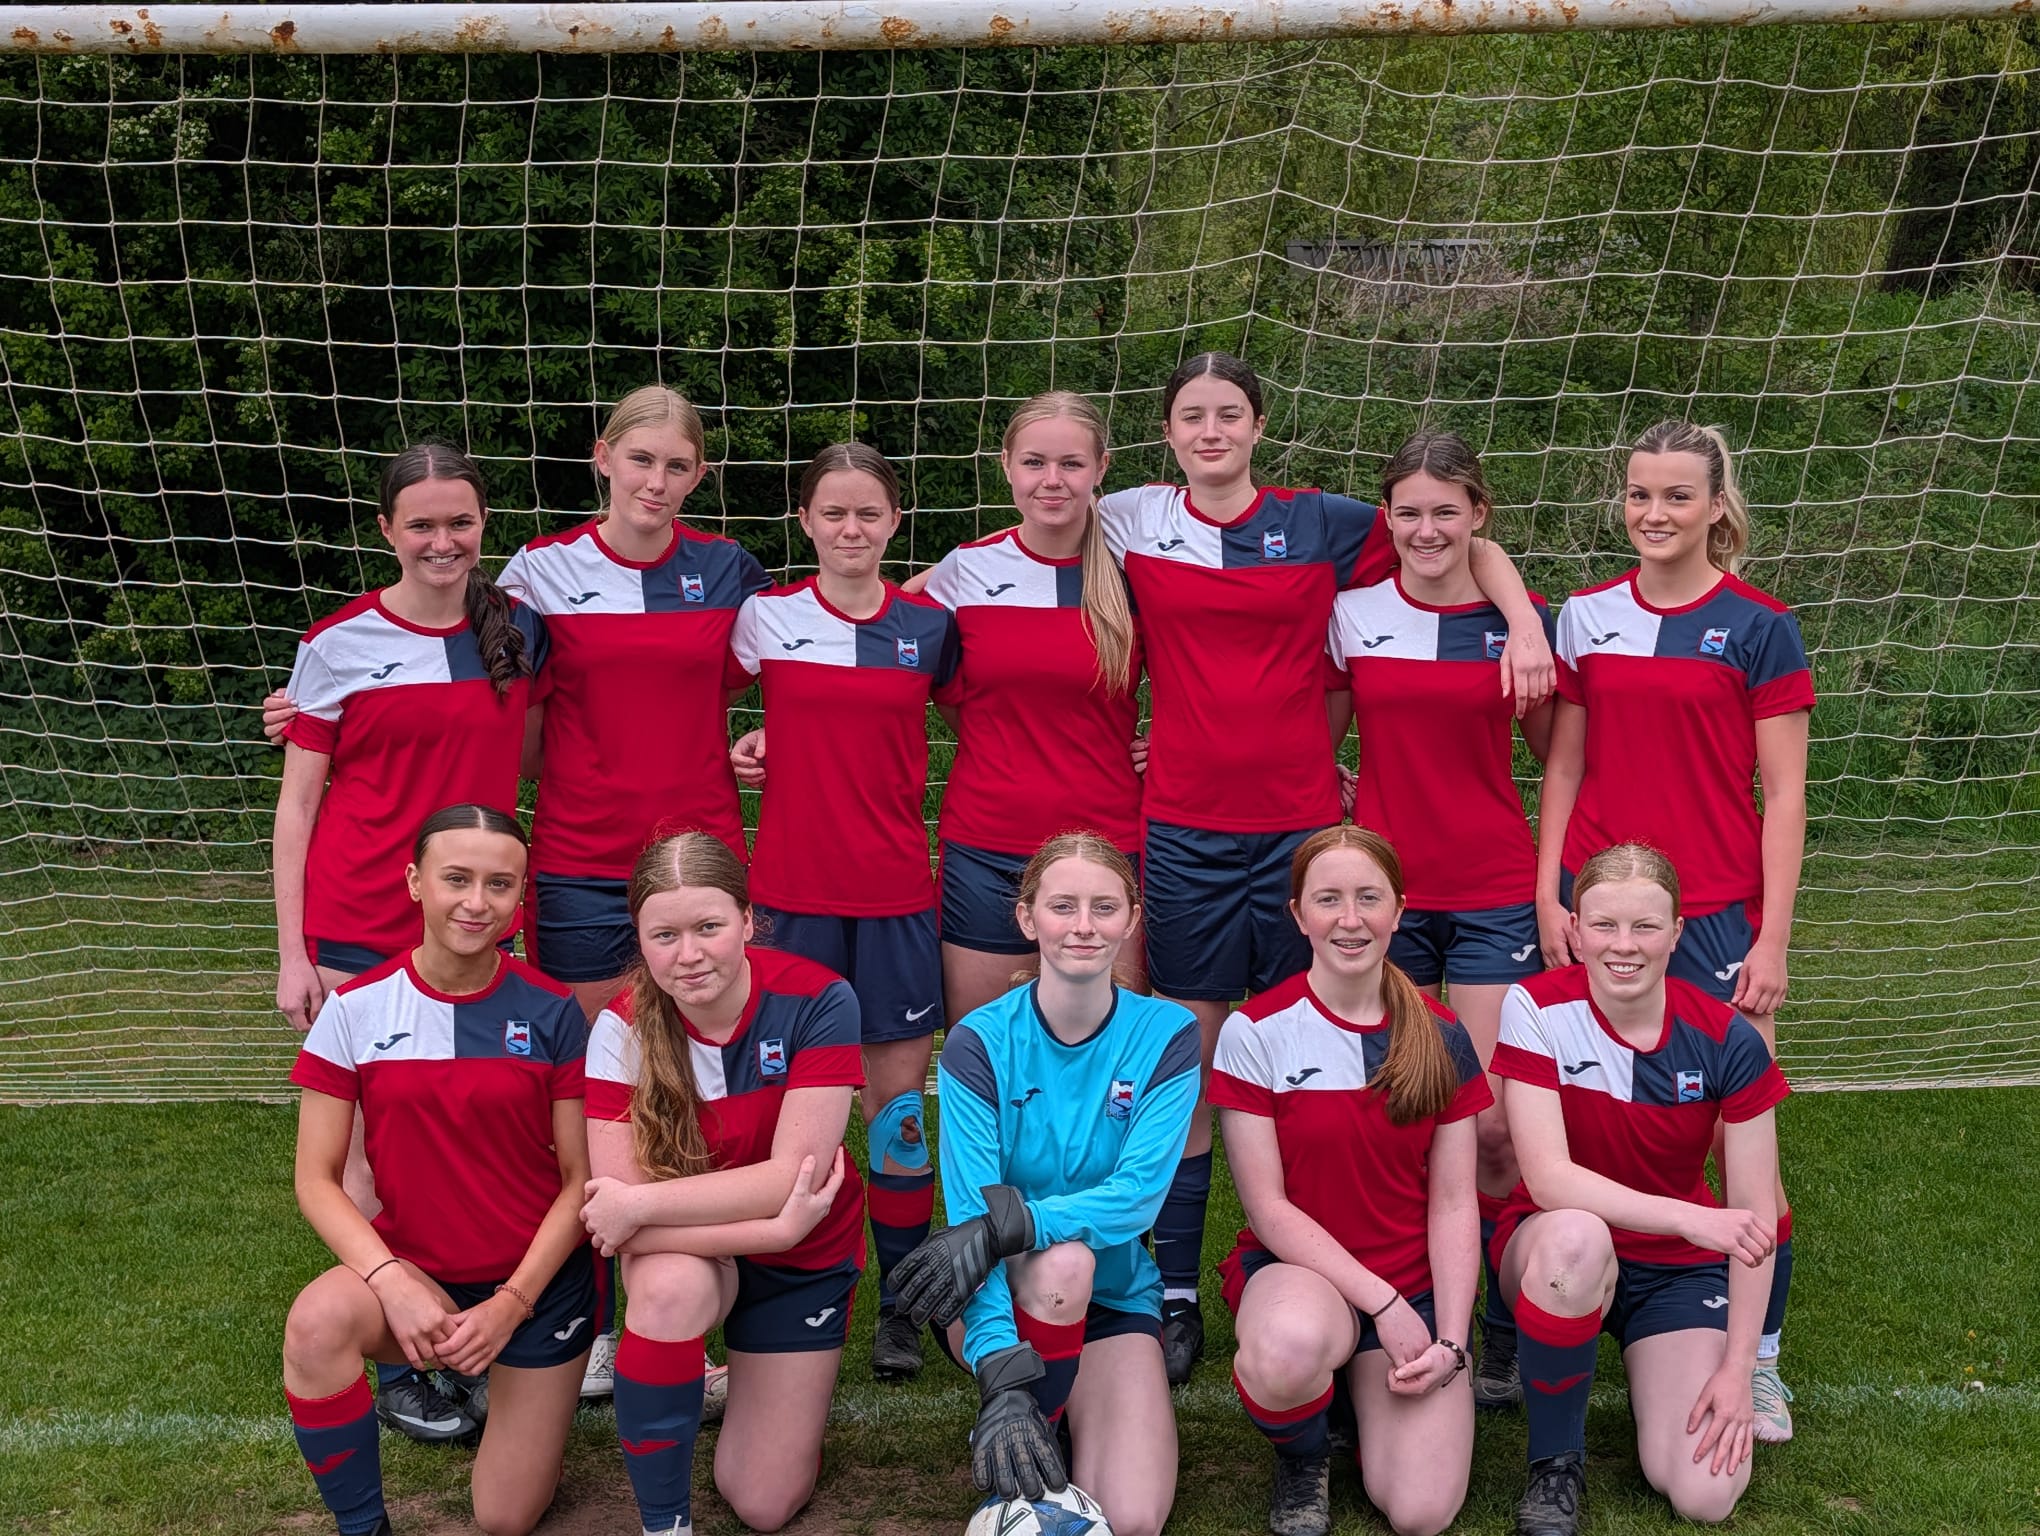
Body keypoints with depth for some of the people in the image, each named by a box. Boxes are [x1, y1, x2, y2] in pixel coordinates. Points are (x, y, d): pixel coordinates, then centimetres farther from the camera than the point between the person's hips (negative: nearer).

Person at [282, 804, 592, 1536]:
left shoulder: (551, 1013, -9)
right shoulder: (356, 1009, -8)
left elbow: (581, 1179, -5)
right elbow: (317, 1180, -7)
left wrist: (510, 1305, -14)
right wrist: (392, 1282, -22)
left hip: (540, 1279, 0)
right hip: (415, 1269, 0)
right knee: (317, 1323, -34)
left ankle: (511, 1385, 33)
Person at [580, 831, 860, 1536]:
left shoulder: (817, 1001, -24)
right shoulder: (624, 1028, -21)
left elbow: (793, 1177, -26)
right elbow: (621, 1219, -25)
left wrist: (641, 1203, -29)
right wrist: (770, 1224, -33)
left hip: (803, 1260, 0)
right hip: (689, 1249, 0)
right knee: (670, 1285, -37)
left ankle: (750, 1374, 33)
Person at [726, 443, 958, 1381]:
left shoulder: (929, 625, 5)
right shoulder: (764, 619, 2)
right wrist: (741, 750, -2)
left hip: (897, 890, 1)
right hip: (793, 890, -1)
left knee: (900, 1100, 3)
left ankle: (899, 1304, 15)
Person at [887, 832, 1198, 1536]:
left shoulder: (1166, 1035, -9)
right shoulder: (980, 1042, -13)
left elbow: (1138, 1194, -20)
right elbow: (969, 1214, -22)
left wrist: (1002, 1222, -37)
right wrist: (1001, 1378, -37)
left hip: (1115, 1296, 1)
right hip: (1002, 1294, -1)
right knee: (1062, 1260, -36)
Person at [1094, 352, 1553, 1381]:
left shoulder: (1320, 524, 3)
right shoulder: (1130, 525, 4)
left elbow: (1467, 543, 11)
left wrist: (1524, 619, -2)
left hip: (1301, 822, 0)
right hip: (1185, 829, 0)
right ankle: (1174, 1293, 12)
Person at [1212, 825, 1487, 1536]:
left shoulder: (1441, 1039, 2)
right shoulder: (1255, 1033, -8)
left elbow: (1453, 1202, 2)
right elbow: (1269, 1207, -9)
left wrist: (1450, 1339, -10)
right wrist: (1381, 1301, -16)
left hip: (1414, 1287, 3)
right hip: (1293, 1267, -2)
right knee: (1289, 1347, -40)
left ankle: (1372, 1391, 17)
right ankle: (1302, 1458, -3)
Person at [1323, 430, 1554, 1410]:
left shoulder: (1520, 621, 2)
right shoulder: (1350, 616, 3)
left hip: (1495, 896, -1)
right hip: (1385, 892, 1)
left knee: (1492, 1121, -5)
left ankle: (1506, 1330, 9)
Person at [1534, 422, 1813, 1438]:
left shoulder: (1758, 628, -1)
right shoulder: (1587, 617, 8)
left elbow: (1783, 796, -2)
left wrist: (1773, 938, -6)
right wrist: (1548, 894, 4)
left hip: (1717, 913, -2)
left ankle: (1760, 1358, 11)